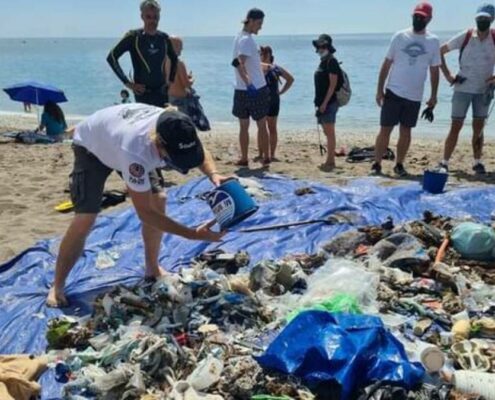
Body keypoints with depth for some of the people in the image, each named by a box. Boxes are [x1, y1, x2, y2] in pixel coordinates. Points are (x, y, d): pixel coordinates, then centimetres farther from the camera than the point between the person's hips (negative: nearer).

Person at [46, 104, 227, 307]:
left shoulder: (175, 131, -32)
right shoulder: (135, 151, -49)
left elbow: (201, 153, -7)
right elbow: (145, 213, -40)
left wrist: (213, 174, -30)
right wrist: (194, 234, -45)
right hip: (91, 144, -6)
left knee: (158, 199, -7)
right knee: (84, 218, -15)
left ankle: (152, 268, 13)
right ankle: (57, 286, 4)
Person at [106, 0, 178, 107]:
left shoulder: (164, 38, 8)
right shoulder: (134, 37, -4)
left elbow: (174, 59, 26)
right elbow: (112, 57, -7)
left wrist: (170, 80, 14)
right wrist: (127, 82, -9)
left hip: (162, 91, 4)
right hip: (143, 92, -4)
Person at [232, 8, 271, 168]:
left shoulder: (239, 37, 13)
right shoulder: (247, 40, -15)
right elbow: (240, 64, -28)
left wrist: (265, 65, 36)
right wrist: (249, 83, -39)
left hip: (242, 89, 8)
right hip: (256, 89, -7)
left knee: (244, 126, 10)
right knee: (262, 125, 5)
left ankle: (244, 159, 13)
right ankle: (266, 157, 12)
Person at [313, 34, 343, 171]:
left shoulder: (331, 62, -11)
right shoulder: (323, 62, 17)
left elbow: (333, 84, -17)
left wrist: (325, 103, -20)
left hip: (329, 103, -9)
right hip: (322, 102, 9)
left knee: (330, 132, -7)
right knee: (327, 132, 11)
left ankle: (330, 161, -5)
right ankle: (330, 161, 17)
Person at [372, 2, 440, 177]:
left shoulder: (433, 41, 3)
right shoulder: (400, 36, 0)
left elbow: (434, 70, 7)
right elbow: (386, 64, 2)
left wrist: (433, 96, 4)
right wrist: (379, 90, -3)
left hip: (415, 96, 1)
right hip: (393, 92, -1)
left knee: (406, 131, 8)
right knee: (385, 129, -2)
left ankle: (399, 165, 18)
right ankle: (376, 164, 5)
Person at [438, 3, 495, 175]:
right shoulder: (465, 37, -7)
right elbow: (440, 51, 0)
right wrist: (447, 75, -5)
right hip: (462, 89, -2)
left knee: (479, 127, 7)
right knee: (456, 126, -2)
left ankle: (477, 162, 17)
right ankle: (444, 162, 1)